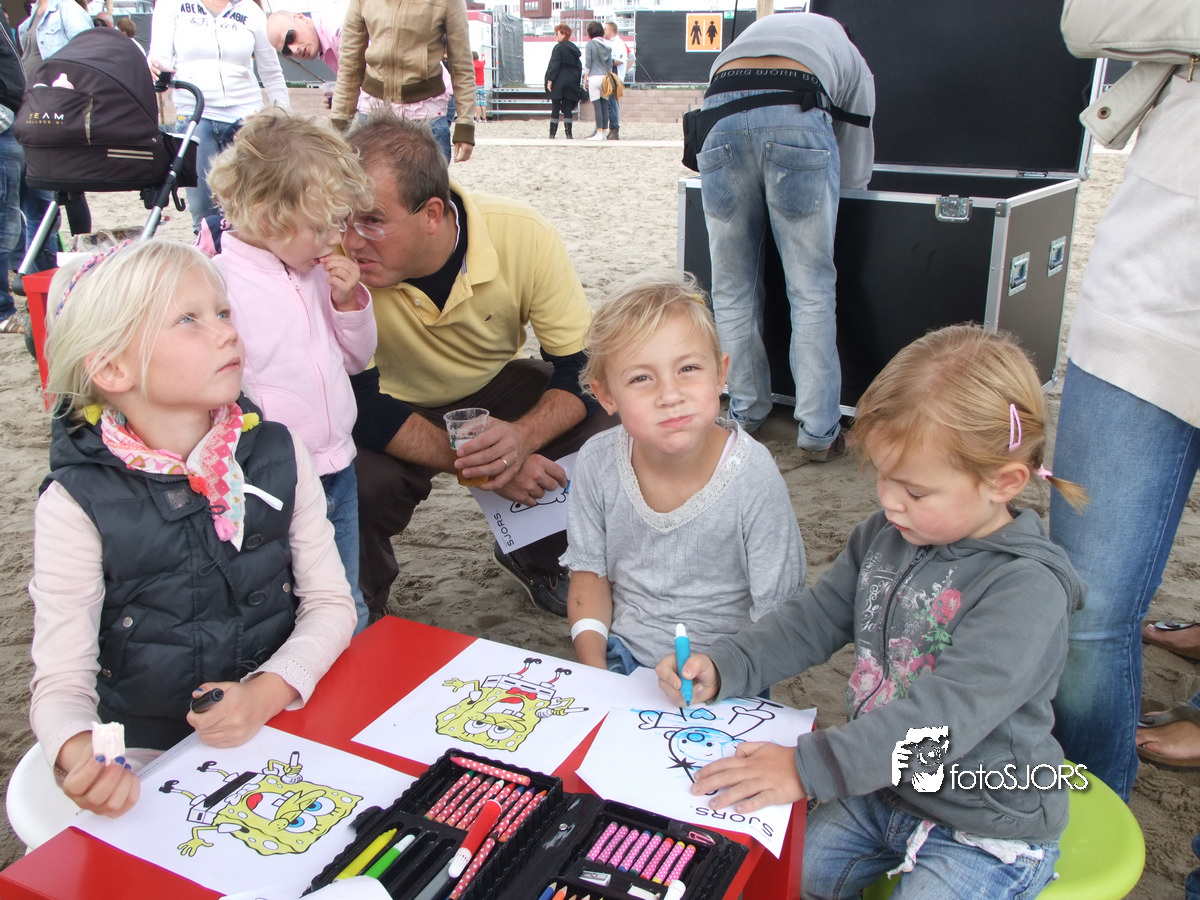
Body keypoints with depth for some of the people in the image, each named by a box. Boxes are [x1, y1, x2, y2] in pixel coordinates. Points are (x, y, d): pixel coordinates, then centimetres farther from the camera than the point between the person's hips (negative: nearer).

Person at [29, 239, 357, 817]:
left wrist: (266, 693, -17)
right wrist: (79, 755, -32)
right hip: (148, 761, -2)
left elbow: (330, 602, 1)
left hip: (282, 728, 2)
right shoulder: (78, 504, -12)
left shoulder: (277, 456, -3)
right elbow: (61, 681, -9)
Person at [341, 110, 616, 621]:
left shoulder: (524, 238, -25)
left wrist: (524, 435, -39)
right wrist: (475, 463, -34)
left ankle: (534, 559, 11)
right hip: (394, 409, -1)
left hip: (496, 387, 2)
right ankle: (361, 606, 5)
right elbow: (358, 403, -27)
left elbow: (582, 369, -18)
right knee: (357, 481, -32)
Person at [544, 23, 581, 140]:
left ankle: (552, 134, -1)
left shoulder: (559, 47, -8)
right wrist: (577, 81, 17)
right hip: (572, 84, 6)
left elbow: (554, 65, -13)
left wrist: (550, 80, -12)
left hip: (559, 82, -6)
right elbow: (579, 66, 15)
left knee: (555, 108, -1)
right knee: (568, 109, 6)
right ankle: (568, 134, 0)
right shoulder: (574, 49, 13)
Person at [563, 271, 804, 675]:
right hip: (621, 654, 1)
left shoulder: (754, 477, -18)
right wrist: (593, 667, -8)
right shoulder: (597, 463, -9)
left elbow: (778, 618, -11)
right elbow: (589, 572, 4)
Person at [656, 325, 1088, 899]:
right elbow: (814, 619, 5)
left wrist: (807, 768, -39)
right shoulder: (886, 535, -3)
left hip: (984, 833, -6)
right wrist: (722, 668, -10)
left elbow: (948, 712, -35)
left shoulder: (1025, 587, -26)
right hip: (882, 787, 6)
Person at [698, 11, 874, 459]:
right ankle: (818, 431, 8)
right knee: (811, 291, 5)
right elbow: (857, 172, 28)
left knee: (732, 288, 13)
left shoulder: (756, 29, 42)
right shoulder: (851, 59, 33)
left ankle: (746, 414, 22)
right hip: (795, 116, -2)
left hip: (718, 114, 3)